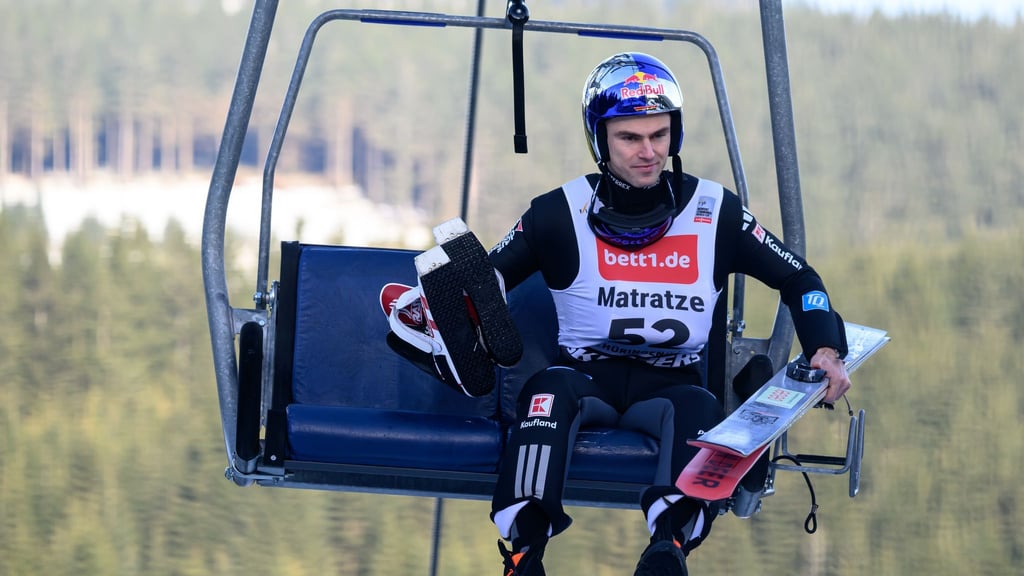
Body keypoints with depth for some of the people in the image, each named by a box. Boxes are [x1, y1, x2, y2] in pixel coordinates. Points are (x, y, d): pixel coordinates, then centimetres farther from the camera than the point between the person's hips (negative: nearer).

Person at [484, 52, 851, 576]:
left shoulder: (715, 212, 7)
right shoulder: (562, 214, 4)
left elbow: (798, 280, 14)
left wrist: (826, 349, -3)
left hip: (669, 384, 0)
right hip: (587, 374, 0)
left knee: (699, 409, -36)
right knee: (550, 390, -36)